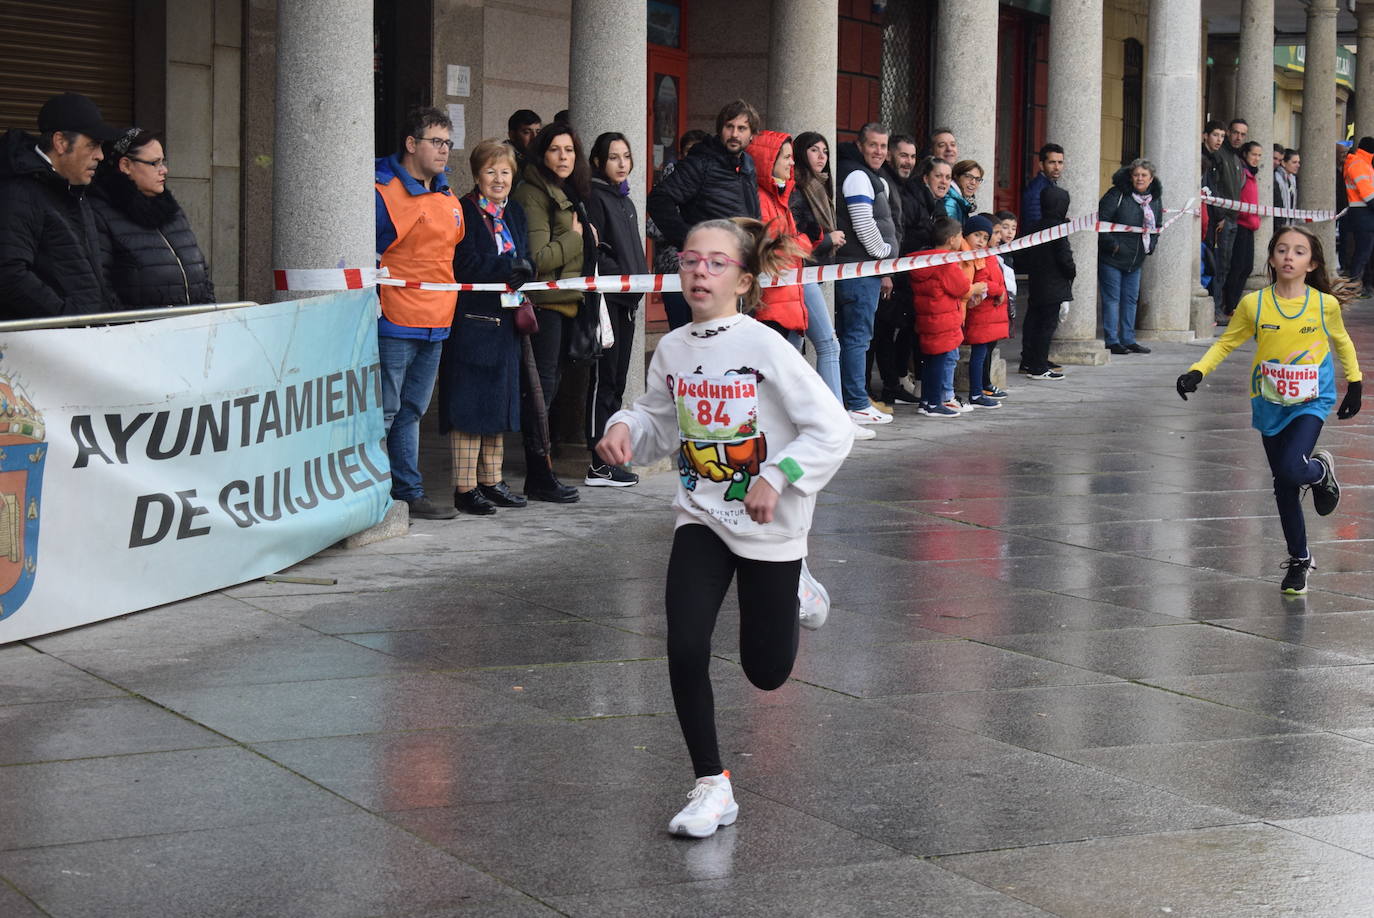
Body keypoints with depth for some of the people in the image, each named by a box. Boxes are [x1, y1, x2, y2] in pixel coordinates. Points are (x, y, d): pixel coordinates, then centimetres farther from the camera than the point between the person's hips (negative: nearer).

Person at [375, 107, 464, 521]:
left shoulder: (450, 202, 15)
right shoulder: (384, 195, -11)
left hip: (435, 326, 8)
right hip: (394, 326, -8)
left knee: (410, 411, 15)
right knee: (384, 413, -6)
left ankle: (408, 493, 21)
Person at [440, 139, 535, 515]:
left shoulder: (515, 213, 15)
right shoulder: (464, 211, -8)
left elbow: (525, 264, 11)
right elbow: (465, 265, -16)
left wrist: (523, 270, -11)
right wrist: (510, 267, -17)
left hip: (504, 321, 7)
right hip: (471, 319, -7)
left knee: (499, 399, 11)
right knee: (469, 402, -5)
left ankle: (491, 480, 19)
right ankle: (465, 487, -1)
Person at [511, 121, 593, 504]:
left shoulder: (570, 195, 19)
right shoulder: (533, 195, -10)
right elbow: (536, 258, -20)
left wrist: (588, 240, 13)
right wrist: (575, 238, -10)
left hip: (567, 301, 9)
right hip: (543, 304, -9)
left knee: (549, 386, 11)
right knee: (542, 387, -8)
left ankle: (539, 475, 15)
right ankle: (540, 476, -6)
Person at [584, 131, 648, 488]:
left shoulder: (625, 201, 19)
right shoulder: (595, 197, -8)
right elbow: (592, 251, -16)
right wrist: (621, 277, -18)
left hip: (627, 300, 9)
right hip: (605, 298, -9)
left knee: (616, 380, 10)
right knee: (604, 379, -8)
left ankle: (608, 456, 15)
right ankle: (599, 464, -7)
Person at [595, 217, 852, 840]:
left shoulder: (766, 349, -17)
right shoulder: (672, 350, -2)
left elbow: (832, 430, -17)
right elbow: (659, 424, 14)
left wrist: (776, 478, -27)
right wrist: (624, 428, -8)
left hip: (769, 526, -3)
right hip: (701, 518, 3)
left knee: (767, 671, 9)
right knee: (685, 649, -14)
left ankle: (794, 592, 43)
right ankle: (711, 787, 2)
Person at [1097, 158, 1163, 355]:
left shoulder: (1155, 200, 8)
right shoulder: (1117, 195, -12)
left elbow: (1157, 227, 22)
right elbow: (1101, 220, -14)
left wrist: (1150, 246, 7)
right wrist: (1112, 244, -18)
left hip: (1135, 261, 7)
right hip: (1111, 258, -6)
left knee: (1131, 299, 11)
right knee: (1111, 298, -3)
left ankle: (1128, 339, 19)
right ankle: (1112, 341, 1)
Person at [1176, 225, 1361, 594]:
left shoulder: (1325, 304, -9)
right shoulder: (1254, 304, -9)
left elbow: (1342, 342, 10)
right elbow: (1226, 343, 2)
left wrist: (1354, 384, 14)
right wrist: (1197, 372, -12)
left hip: (1311, 402, -2)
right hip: (1270, 404, 2)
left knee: (1293, 469, -23)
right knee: (1283, 485, 8)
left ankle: (1322, 470, 15)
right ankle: (1300, 561, 25)